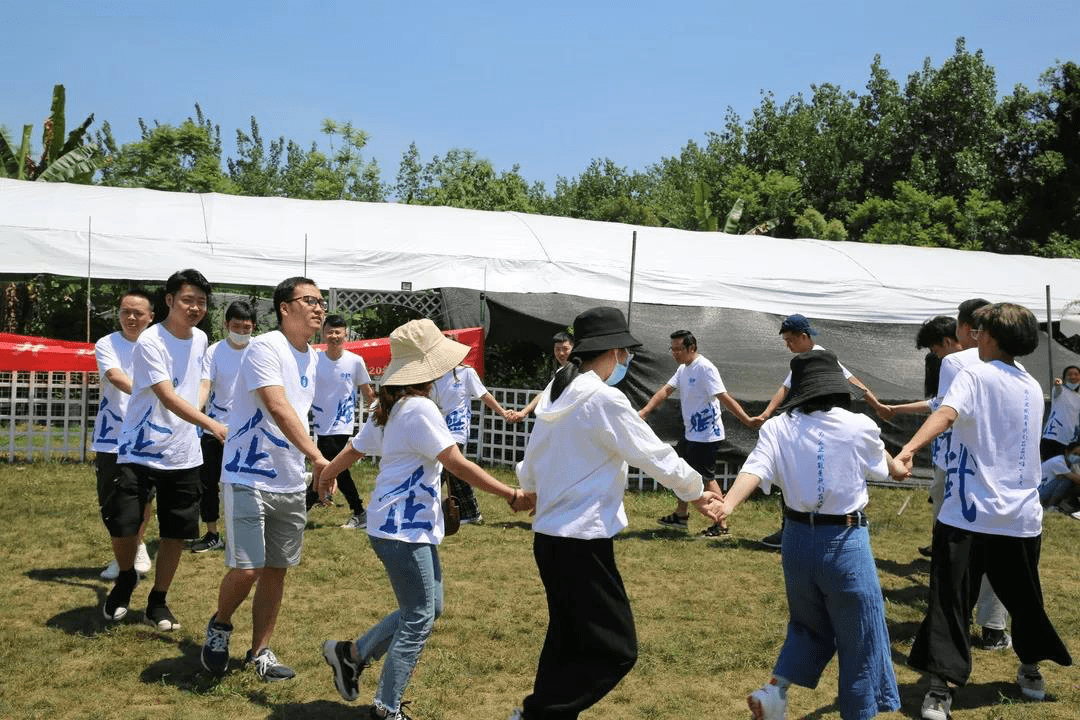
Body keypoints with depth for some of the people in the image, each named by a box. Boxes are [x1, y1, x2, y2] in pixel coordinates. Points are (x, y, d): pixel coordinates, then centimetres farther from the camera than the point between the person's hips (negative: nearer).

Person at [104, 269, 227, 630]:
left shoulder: (200, 339, 5)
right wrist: (212, 425, -39)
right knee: (122, 525, -9)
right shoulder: (150, 342, -16)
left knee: (177, 533, 6)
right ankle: (126, 578, 23)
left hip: (184, 455, 5)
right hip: (141, 451, -5)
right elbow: (168, 398, -27)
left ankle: (157, 604, 22)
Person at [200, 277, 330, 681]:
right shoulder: (264, 348, -15)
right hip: (249, 478, -7)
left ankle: (260, 652, 23)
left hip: (291, 484, 7)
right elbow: (278, 409, -29)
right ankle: (219, 626, 21)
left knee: (277, 569, 10)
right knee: (247, 569, -9)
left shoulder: (313, 358, 10)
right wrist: (316, 456, -39)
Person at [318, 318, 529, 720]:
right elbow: (458, 464, -21)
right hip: (403, 529, -10)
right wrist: (511, 495, -18)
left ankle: (352, 654, 24)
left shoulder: (390, 407, 10)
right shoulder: (419, 408, -18)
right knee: (419, 620, 0)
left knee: (430, 608, 16)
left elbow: (355, 448, 21)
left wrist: (328, 474, 40)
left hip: (410, 525, 10)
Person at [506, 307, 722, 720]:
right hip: (583, 543, -9)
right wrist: (696, 492, 6)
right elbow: (655, 455, -10)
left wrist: (529, 489, 43)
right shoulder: (604, 399, -15)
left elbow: (530, 463, 22)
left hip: (548, 538, 9)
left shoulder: (554, 395, 10)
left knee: (567, 641, 19)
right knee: (616, 650, -1)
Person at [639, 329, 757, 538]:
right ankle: (681, 516, 33)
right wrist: (644, 411, -3)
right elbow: (666, 391, 8)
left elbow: (725, 398, -25)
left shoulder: (705, 368, -20)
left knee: (707, 478, -5)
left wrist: (748, 421, -31)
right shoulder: (683, 368, 9)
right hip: (690, 432, 10)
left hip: (707, 434, -10)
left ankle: (722, 526, 3)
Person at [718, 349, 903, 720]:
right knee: (860, 638, 11)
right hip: (845, 542, -3)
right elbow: (884, 467, 15)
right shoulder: (859, 427, -6)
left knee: (809, 626, 25)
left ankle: (774, 690, 11)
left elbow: (755, 469, -21)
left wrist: (727, 505, -33)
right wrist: (900, 469, 38)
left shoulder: (778, 427, -3)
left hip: (798, 540, 4)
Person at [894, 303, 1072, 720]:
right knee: (1023, 597, 23)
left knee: (950, 601, -3)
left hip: (969, 513, -5)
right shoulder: (1033, 388, 13)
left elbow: (946, 414, -26)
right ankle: (1031, 671, 40)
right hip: (1021, 515, 6)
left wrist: (908, 449, -41)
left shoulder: (974, 376, -5)